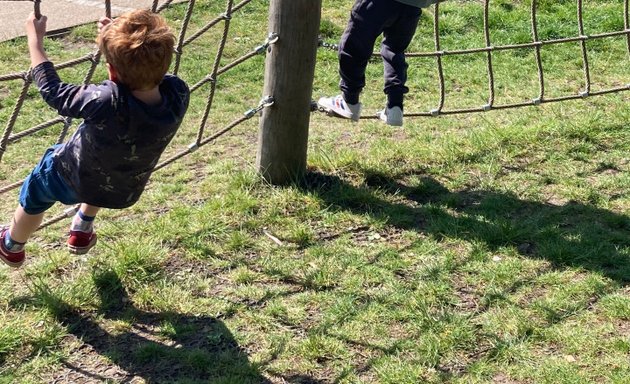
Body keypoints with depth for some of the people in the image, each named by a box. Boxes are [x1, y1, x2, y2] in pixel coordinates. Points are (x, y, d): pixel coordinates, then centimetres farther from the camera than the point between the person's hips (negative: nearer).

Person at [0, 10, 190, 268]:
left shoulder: (106, 102, -43)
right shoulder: (178, 94, -31)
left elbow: (53, 91, -25)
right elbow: (146, 71, -6)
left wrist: (35, 39, -14)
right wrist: (119, 41, -4)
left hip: (75, 180, -4)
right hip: (125, 192, 4)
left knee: (35, 192, 29)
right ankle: (83, 230, 52)